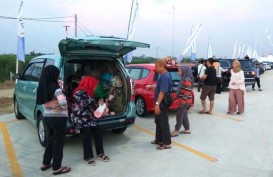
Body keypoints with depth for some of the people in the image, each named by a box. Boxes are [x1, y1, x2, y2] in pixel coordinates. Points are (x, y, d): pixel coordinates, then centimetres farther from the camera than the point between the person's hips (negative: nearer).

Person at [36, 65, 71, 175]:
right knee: (58, 142, 4)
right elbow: (63, 102, -33)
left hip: (47, 117, 8)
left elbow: (43, 102, 10)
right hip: (58, 118, -7)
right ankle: (57, 168, 15)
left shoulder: (42, 88, 4)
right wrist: (65, 108, -13)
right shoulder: (56, 88, -20)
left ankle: (45, 163, 33)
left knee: (50, 140, 22)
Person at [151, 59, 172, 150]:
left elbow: (162, 92, -27)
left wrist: (157, 104, -29)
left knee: (164, 123, -2)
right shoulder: (163, 75, 11)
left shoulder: (165, 77, -21)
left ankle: (167, 143, 8)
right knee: (158, 122, 19)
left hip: (162, 104, -11)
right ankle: (159, 140, 31)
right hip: (160, 104, 11)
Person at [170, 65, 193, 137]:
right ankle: (187, 129, 23)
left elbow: (187, 92, -22)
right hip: (183, 100, 10)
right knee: (184, 115, 14)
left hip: (185, 101, -10)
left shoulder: (187, 80, -19)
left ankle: (176, 131, 5)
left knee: (179, 115, -3)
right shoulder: (184, 79, 12)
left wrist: (182, 101, -21)